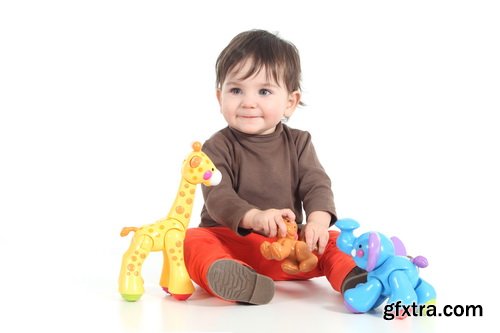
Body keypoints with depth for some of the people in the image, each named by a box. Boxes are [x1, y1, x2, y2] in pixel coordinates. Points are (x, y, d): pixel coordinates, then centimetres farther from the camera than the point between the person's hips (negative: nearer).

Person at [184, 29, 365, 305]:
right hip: (230, 241, -3)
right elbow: (217, 196, -18)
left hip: (286, 243, 4)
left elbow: (316, 185, -5)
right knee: (191, 240, -32)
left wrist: (318, 220, -29)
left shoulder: (298, 143, 5)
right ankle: (226, 277, -58)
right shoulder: (218, 147, -5)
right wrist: (254, 217, -39)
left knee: (332, 241, -14)